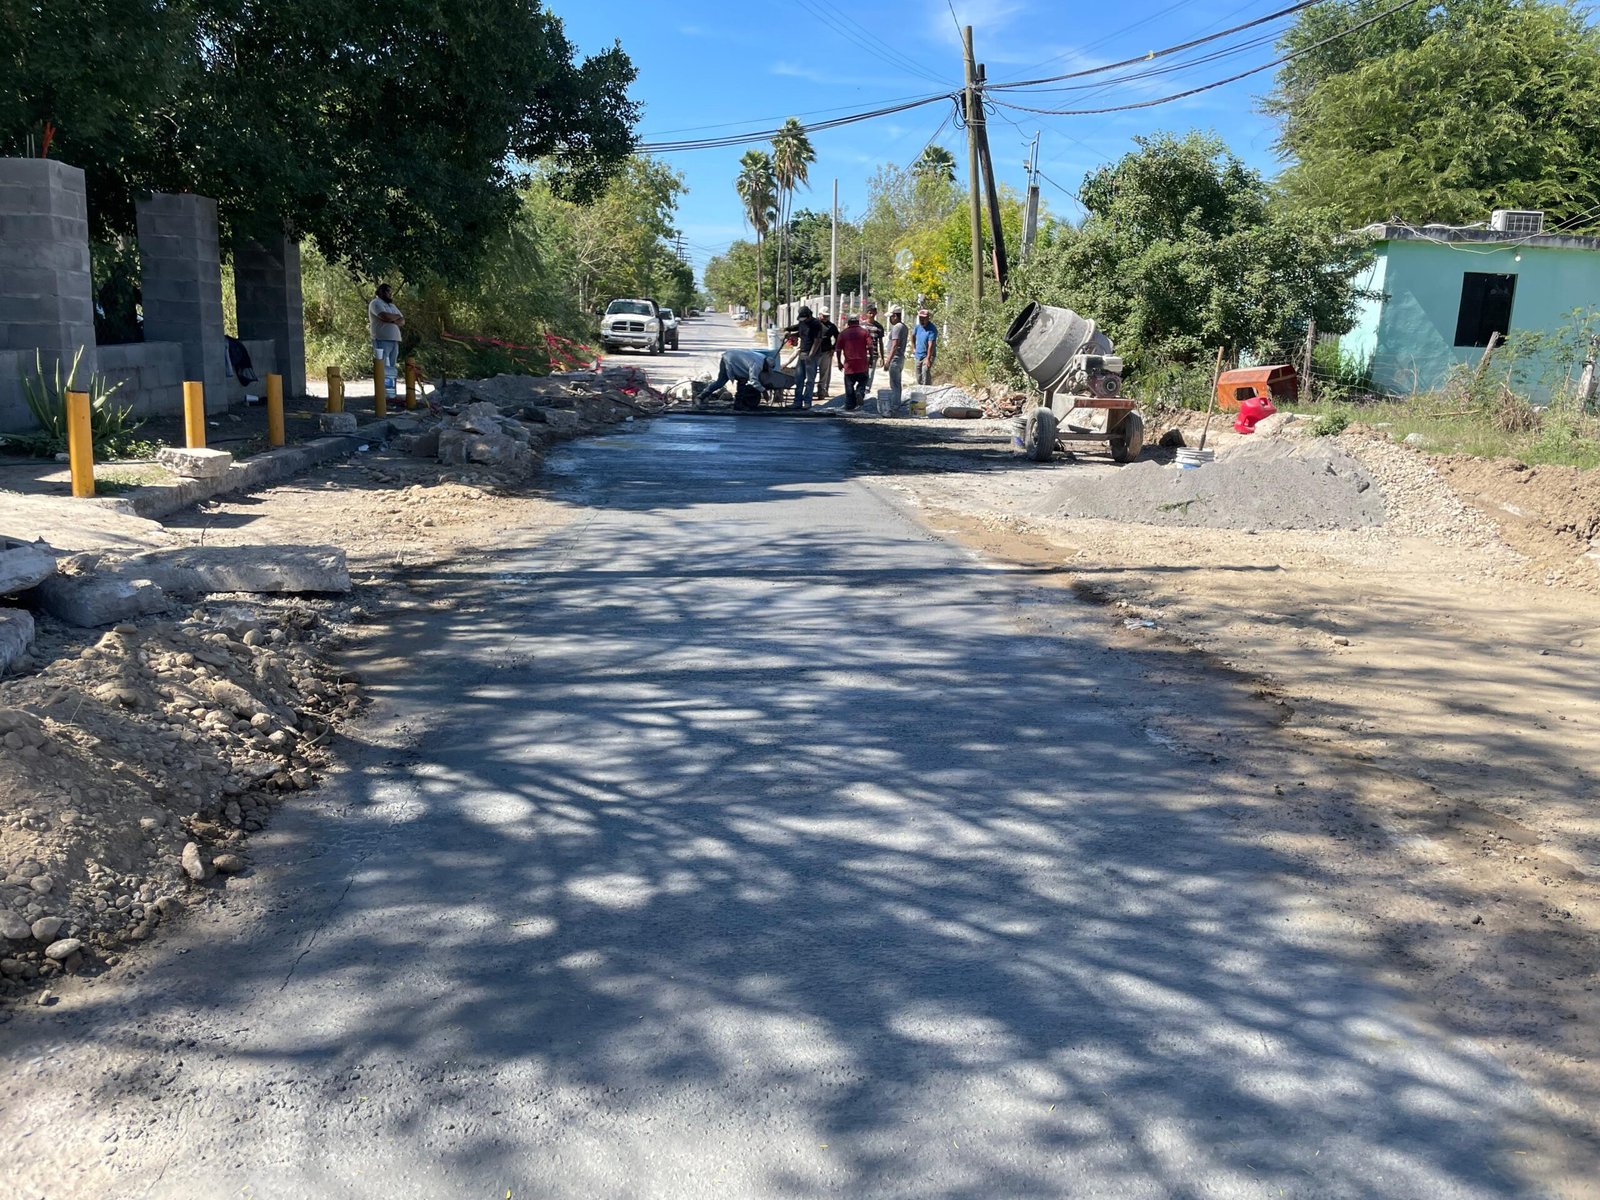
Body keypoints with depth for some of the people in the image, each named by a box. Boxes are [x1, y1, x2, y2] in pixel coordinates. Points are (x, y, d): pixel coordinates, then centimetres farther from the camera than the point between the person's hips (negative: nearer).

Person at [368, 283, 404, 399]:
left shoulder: (392, 305, 23)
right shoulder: (376, 303, -1)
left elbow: (402, 321, 12)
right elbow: (386, 316, -18)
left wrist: (392, 319, -8)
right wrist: (397, 316, 1)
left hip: (394, 340, 8)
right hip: (382, 340, -8)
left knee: (392, 369, 5)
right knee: (382, 369, -12)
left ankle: (391, 395, 5)